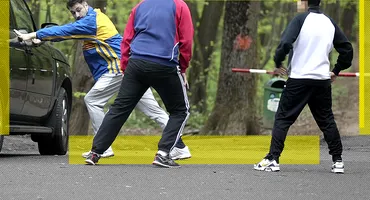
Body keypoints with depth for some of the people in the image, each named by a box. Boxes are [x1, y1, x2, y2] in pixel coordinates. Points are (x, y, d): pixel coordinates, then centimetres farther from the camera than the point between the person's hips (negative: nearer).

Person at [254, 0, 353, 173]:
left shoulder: (300, 19, -7)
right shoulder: (330, 23, 9)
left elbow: (285, 43, -19)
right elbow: (347, 49, 11)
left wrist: (278, 63, -2)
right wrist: (336, 71, 22)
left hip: (299, 79, -4)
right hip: (323, 80, 4)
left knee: (283, 118, 3)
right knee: (327, 120, 15)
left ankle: (273, 159, -5)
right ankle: (337, 161, 13)